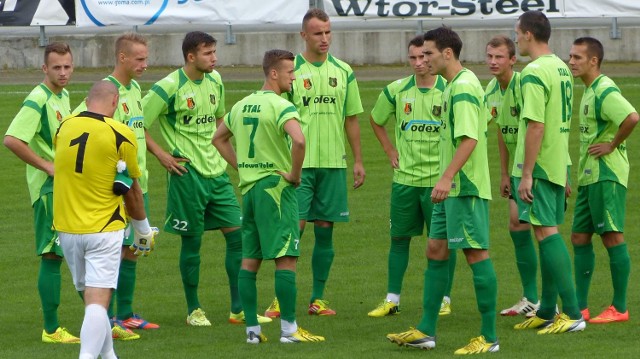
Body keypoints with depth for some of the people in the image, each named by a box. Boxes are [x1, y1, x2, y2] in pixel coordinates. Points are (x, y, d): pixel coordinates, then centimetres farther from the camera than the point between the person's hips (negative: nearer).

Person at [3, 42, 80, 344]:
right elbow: (11, 140, -26)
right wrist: (48, 166, -22)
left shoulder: (63, 96, 11)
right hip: (48, 188, -9)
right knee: (52, 256, -6)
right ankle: (51, 329, -1)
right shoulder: (38, 100, -16)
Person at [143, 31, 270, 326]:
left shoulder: (215, 81, 9)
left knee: (238, 234, 2)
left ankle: (239, 309, 8)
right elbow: (138, 124, -8)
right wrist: (160, 154, -10)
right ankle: (193, 309, 15)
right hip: (187, 173, -6)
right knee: (192, 241, 2)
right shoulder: (169, 87, -12)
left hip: (216, 171, 6)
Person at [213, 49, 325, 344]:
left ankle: (252, 329, 11)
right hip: (275, 187, -8)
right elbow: (298, 140, -30)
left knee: (249, 259, 9)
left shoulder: (242, 105, 12)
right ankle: (289, 329, -5)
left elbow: (219, 138, 25)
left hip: (248, 187, 8)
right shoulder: (281, 106, -13)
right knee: (285, 258, -5)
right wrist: (295, 174, -16)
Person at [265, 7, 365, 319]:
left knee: (325, 230, 5)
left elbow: (351, 119, 13)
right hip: (299, 163, -3)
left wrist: (358, 161, 10)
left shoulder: (343, 71, 8)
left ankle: (318, 298, 12)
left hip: (334, 163, 3)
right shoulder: (291, 70, -1)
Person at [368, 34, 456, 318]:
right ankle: (392, 299, 12)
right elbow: (376, 121, 19)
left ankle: (444, 299, 10)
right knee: (399, 237, 6)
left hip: (439, 177, -3)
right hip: (404, 177, 3)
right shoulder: (396, 91, 2)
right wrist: (390, 151, 12)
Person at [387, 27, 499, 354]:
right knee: (436, 251, 12)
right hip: (452, 188, 11)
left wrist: (447, 177, -27)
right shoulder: (453, 85, 15)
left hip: (466, 187, -11)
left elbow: (469, 139, -23)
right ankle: (426, 331, 17)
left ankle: (489, 338, -2)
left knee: (476, 253, -6)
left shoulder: (464, 86, -15)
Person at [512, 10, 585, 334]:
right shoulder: (562, 69, 12)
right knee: (548, 234, 13)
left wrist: (526, 174, -19)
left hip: (539, 166, -9)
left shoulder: (534, 72, -16)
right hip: (559, 163, 9)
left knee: (547, 234, -9)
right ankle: (547, 312, 18)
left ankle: (573, 313, -12)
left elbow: (536, 126, -21)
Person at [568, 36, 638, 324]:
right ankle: (580, 307, 14)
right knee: (580, 237, 10)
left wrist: (613, 145, -19)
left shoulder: (604, 90, -16)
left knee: (612, 237, -6)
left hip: (606, 175, -10)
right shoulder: (589, 90, 15)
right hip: (589, 176, 10)